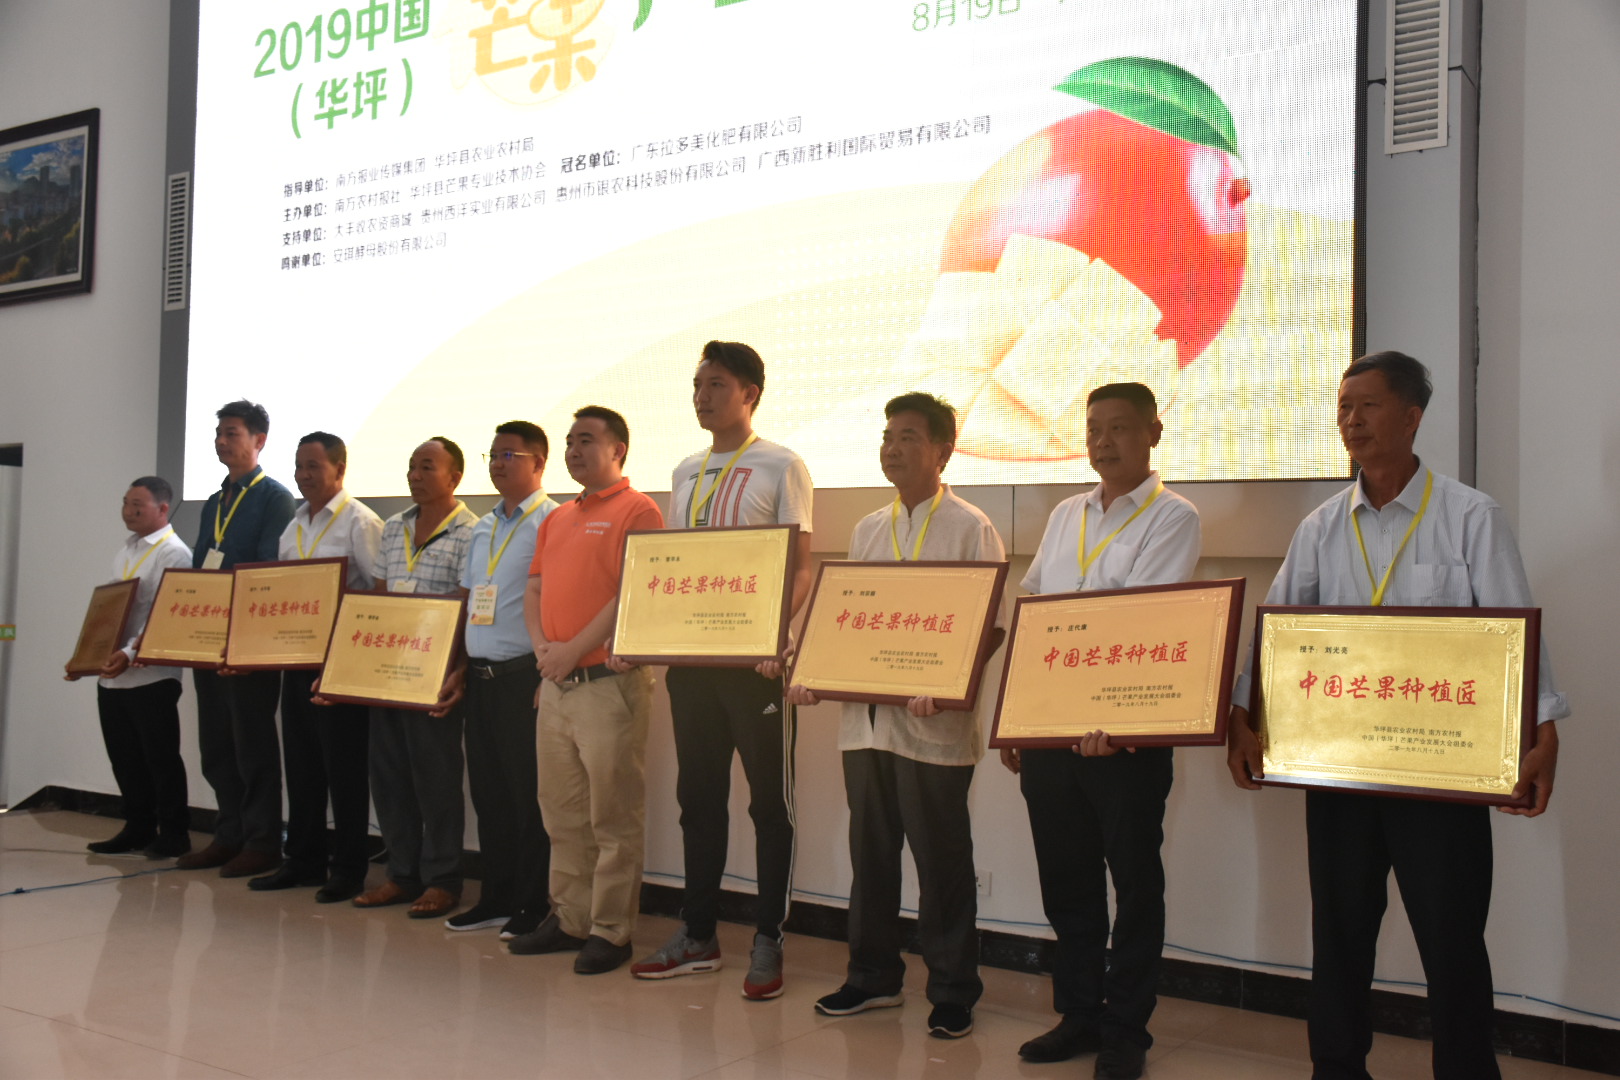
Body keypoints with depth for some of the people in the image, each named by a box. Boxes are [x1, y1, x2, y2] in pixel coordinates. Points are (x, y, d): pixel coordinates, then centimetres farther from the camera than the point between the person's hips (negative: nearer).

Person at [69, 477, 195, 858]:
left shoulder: (174, 554, -9)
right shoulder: (123, 552, 16)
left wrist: (130, 653, -28)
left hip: (151, 676, -8)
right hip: (111, 676, 8)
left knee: (160, 758, 1)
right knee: (124, 759, 12)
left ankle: (173, 834, 10)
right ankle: (138, 829, 23)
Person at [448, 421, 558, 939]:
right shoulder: (482, 528, 17)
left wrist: (549, 675, -17)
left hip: (524, 676, -8)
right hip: (479, 677, 8)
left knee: (528, 793, 0)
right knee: (487, 789, 12)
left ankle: (535, 905, 10)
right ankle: (497, 898, 23)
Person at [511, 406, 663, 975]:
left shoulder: (636, 511, -6)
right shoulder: (557, 519, 20)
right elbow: (534, 592, 17)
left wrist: (574, 651, -15)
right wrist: (543, 648, -1)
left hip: (609, 681, -8)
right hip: (555, 683, 8)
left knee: (613, 817, -2)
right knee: (562, 812, 13)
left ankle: (611, 931, 6)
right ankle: (569, 918, 23)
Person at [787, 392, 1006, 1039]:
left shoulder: (970, 529, -3)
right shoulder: (868, 530, 15)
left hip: (933, 725, -6)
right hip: (864, 716, 6)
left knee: (941, 861, 3)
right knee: (870, 852, 13)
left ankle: (953, 993, 16)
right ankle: (872, 976, 28)